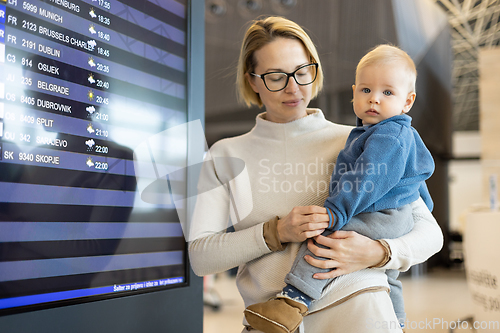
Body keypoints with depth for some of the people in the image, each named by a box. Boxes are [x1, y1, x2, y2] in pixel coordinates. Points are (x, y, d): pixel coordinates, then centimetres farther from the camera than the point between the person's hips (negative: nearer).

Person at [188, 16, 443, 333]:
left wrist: (377, 253, -12)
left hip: (356, 307, 0)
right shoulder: (225, 155, 9)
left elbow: (430, 232, 7)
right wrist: (276, 232, -12)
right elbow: (201, 257, 1)